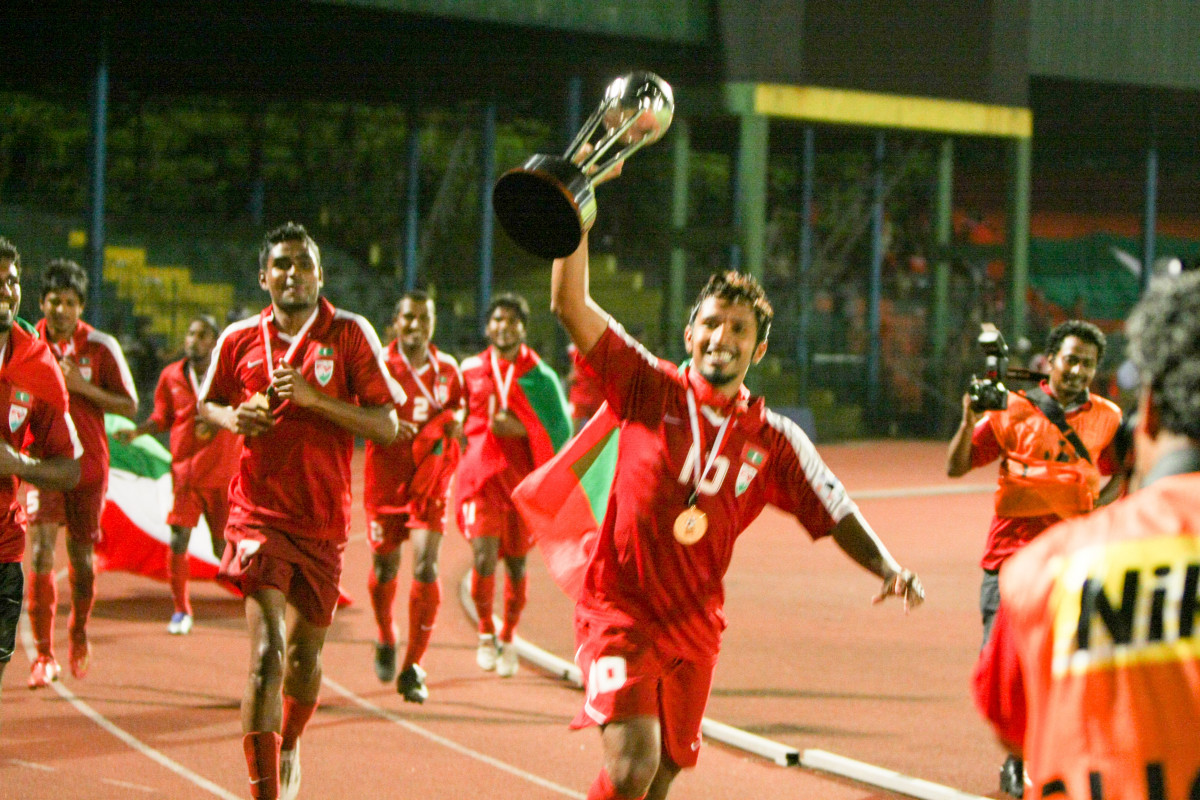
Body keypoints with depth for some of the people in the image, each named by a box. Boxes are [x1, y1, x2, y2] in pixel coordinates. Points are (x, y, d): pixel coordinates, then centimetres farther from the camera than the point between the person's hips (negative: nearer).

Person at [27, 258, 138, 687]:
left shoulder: (101, 347, -2)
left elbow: (130, 406, -1)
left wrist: (83, 386, -15)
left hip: (88, 463, 0)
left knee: (82, 559, 8)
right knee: (41, 552, -14)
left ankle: (79, 633, 35)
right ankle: (44, 655, -10)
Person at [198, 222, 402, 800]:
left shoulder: (351, 334, -2)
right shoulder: (239, 339, 3)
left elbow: (387, 426, -5)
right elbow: (207, 404, 19)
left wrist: (315, 398, -18)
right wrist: (234, 418, -4)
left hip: (323, 523, 1)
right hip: (259, 511, -1)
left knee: (305, 656, 14)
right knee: (268, 652, -18)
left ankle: (289, 752, 44)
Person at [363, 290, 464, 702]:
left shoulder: (448, 368, 6)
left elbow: (457, 406, 23)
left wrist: (454, 420, 0)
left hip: (430, 480, 1)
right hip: (385, 478, -1)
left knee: (426, 565, -12)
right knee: (385, 565, 7)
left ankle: (413, 668, -7)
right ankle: (386, 640, 39)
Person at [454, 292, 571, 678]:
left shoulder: (541, 377, 1)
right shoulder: (470, 370, 7)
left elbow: (562, 431, 0)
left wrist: (521, 428, -13)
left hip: (523, 479, 0)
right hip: (479, 475, 0)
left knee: (516, 563, 8)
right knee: (483, 559, -16)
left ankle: (508, 638, 29)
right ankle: (485, 631, 8)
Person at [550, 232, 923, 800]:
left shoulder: (775, 440, 4)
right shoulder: (650, 390, -2)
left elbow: (837, 516, 3)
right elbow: (569, 305, -7)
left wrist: (888, 570, -15)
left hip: (695, 628, 4)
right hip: (619, 611, -4)